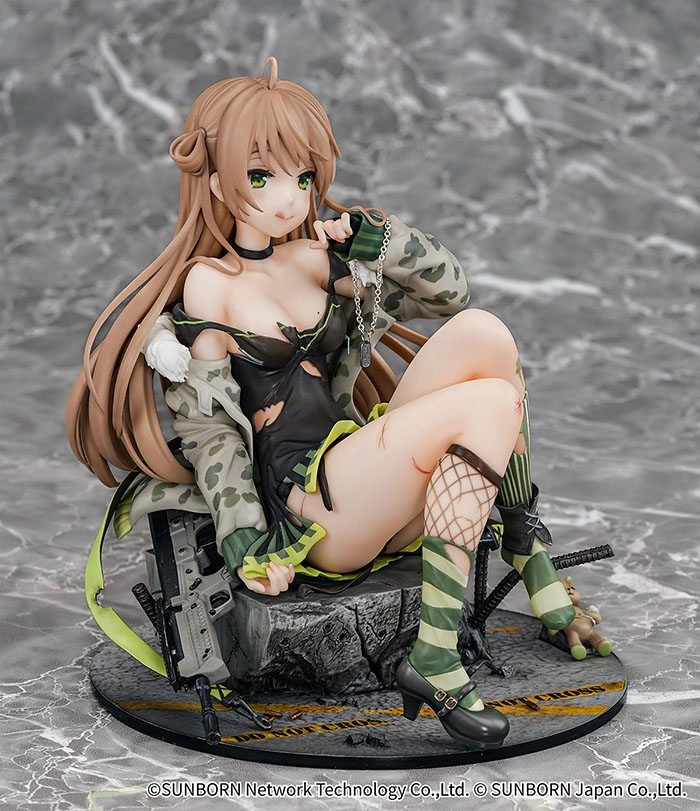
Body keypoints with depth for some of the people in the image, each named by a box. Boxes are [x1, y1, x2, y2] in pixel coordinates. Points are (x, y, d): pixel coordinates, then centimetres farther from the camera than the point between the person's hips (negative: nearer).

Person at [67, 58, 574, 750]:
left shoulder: (319, 260, 14)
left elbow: (448, 290, 19)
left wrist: (380, 240, 1)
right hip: (302, 504, -6)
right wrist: (243, 541, -13)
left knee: (481, 331, -14)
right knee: (488, 405, -24)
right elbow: (208, 425, -4)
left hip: (366, 480, 6)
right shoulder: (209, 283, -1)